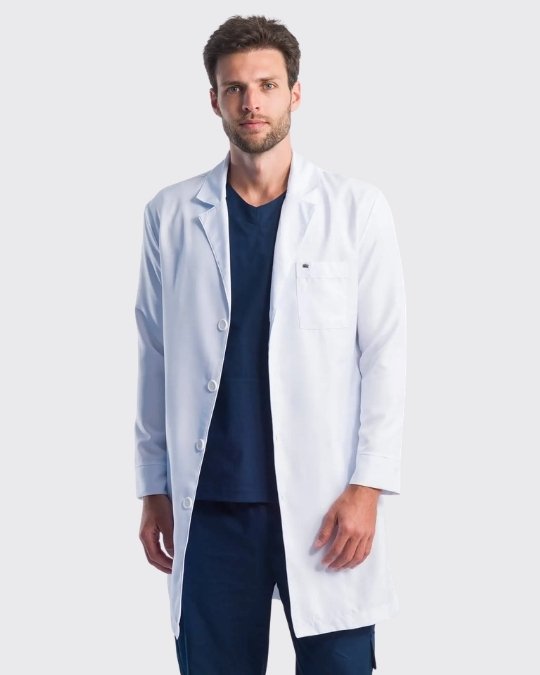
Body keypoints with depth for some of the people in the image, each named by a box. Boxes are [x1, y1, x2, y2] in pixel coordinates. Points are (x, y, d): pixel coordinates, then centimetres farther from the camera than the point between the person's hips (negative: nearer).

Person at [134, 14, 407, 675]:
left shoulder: (356, 209, 1)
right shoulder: (171, 214, 6)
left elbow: (384, 354, -1)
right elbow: (156, 360, 9)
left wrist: (368, 485, -8)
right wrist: (154, 487, 9)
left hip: (323, 498, -1)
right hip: (210, 501, 2)